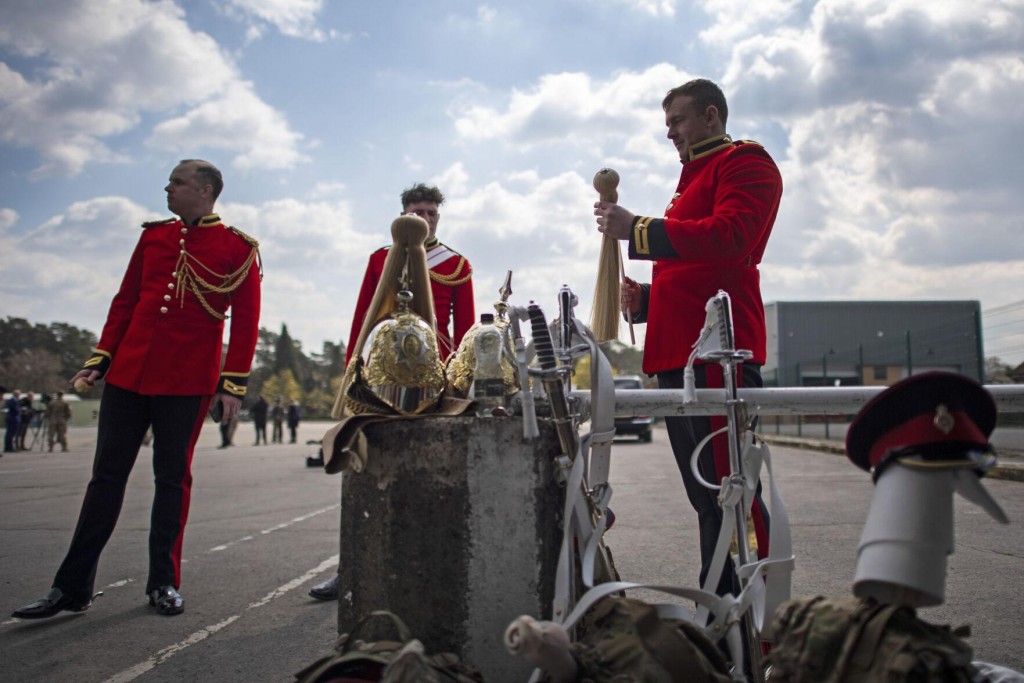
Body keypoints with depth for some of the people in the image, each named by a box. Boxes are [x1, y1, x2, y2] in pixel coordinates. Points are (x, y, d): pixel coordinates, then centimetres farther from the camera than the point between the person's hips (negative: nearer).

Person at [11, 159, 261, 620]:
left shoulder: (238, 249, -1)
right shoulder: (153, 236, 12)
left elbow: (246, 321, -2)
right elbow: (125, 301, 15)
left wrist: (233, 384, -7)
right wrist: (101, 358, 9)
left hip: (186, 383, -4)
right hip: (128, 375, 4)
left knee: (172, 478, 5)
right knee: (106, 475, 6)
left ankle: (164, 583, 18)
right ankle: (72, 588, 14)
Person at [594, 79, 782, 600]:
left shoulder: (745, 162, 3)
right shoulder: (691, 181, 30)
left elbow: (730, 236, -17)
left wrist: (636, 229, -14)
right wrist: (645, 298, 13)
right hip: (677, 354, 9)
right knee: (706, 496, 10)